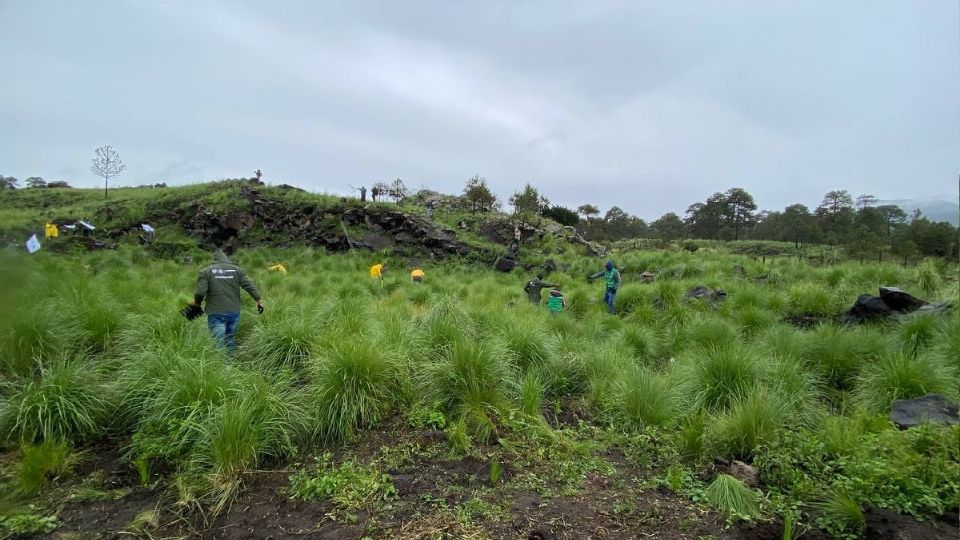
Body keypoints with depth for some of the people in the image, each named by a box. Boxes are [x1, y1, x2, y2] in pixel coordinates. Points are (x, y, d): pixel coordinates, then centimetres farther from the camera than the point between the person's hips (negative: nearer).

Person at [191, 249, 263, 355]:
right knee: (231, 339, 17)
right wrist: (259, 300, 9)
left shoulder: (206, 271, -1)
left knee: (218, 342, 1)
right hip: (234, 312, 3)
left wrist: (197, 302, 11)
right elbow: (250, 286, 1)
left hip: (216, 314, -3)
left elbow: (200, 292, -8)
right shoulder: (237, 270, 6)